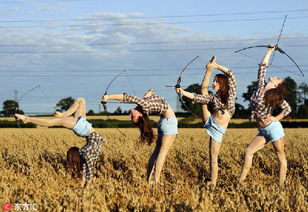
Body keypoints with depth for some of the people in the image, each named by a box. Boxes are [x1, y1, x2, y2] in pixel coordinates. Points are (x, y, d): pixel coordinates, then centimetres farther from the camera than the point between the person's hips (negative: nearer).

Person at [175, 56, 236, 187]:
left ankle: (213, 184, 0)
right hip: (210, 122, 2)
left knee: (214, 158, -4)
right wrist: (183, 92, -13)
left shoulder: (231, 93, 9)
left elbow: (230, 74, -1)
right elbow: (197, 98, -2)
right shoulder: (214, 97, 12)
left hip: (219, 129, -2)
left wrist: (217, 66, -1)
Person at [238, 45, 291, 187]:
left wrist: (276, 118, -6)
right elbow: (263, 67, 7)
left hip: (273, 128, -6)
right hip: (263, 131, 6)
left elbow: (288, 109, 4)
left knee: (281, 157, 1)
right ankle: (241, 181, -3)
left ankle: (281, 186, 2)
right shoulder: (260, 87, 4)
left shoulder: (275, 96, -7)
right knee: (248, 151, -3)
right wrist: (269, 52, 14)